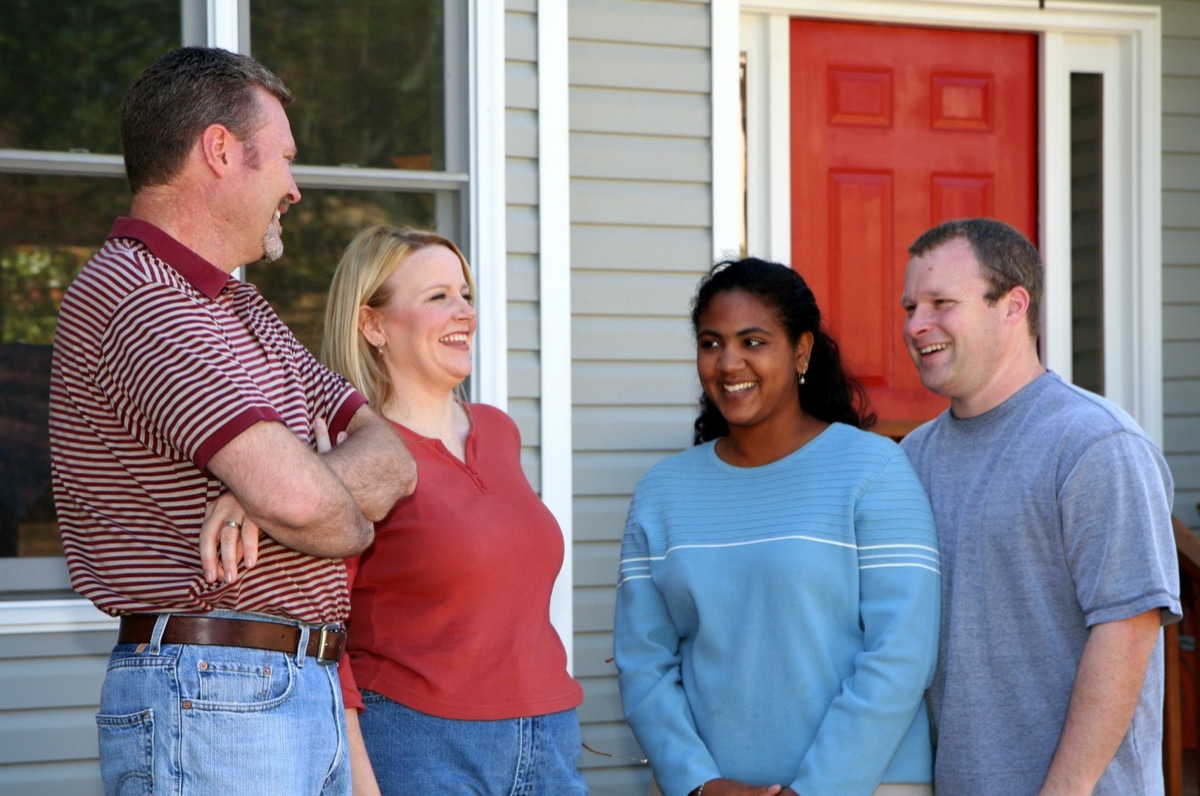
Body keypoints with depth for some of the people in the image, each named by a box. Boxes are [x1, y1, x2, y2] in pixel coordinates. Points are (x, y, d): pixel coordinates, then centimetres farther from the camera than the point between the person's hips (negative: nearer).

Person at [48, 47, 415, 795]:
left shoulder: (239, 308, 19)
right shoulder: (138, 301, -14)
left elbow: (393, 459, 10)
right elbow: (298, 498, -26)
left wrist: (264, 493, -12)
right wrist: (354, 527, -2)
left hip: (309, 697, 9)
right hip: (207, 701, -9)